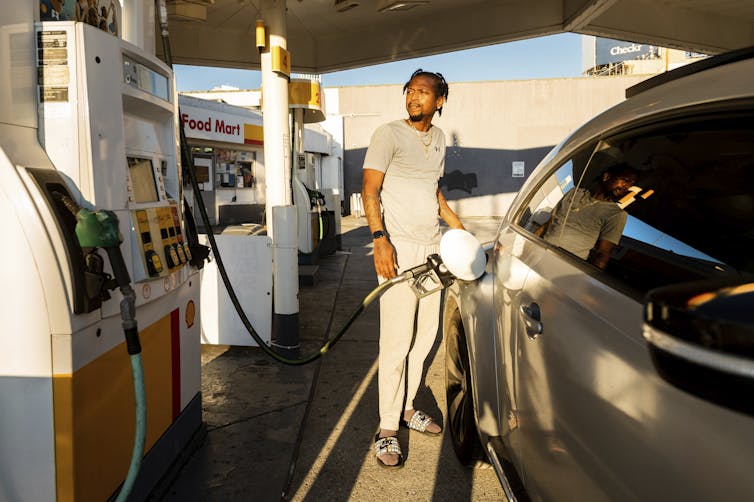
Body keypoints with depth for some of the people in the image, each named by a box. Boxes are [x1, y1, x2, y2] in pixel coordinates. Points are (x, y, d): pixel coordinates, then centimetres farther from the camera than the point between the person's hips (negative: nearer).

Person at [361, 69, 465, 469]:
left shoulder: (438, 138, 16)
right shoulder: (389, 134, -6)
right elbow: (370, 190, -13)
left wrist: (459, 229, 22)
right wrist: (379, 239, -26)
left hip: (432, 248, 7)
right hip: (399, 248, -7)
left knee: (425, 336, 12)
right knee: (396, 342, -7)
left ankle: (406, 408, 28)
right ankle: (388, 429, 5)